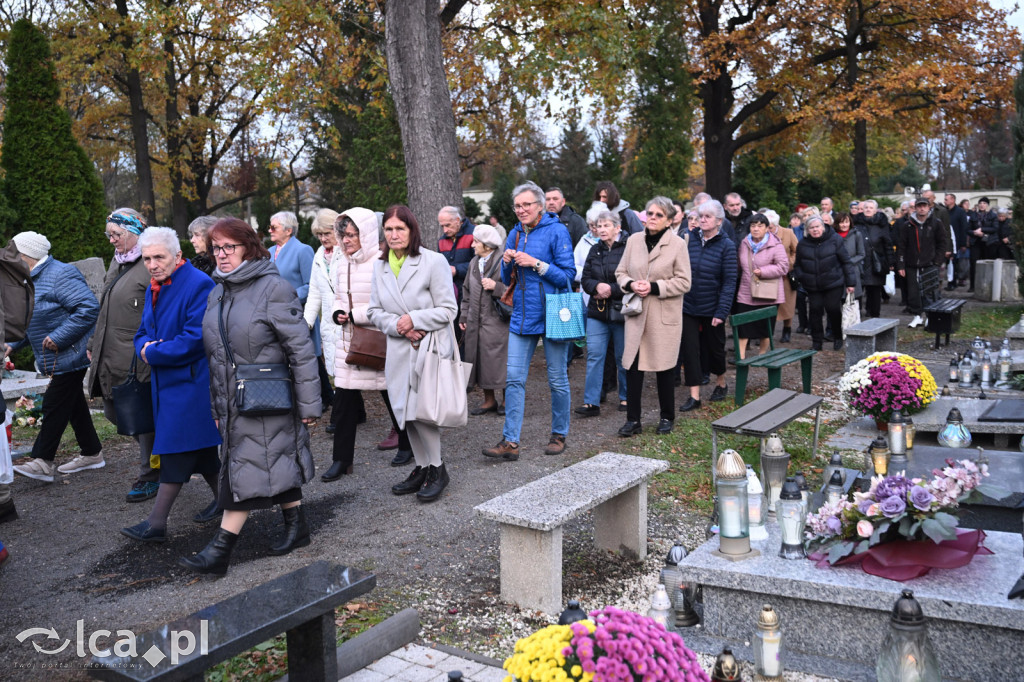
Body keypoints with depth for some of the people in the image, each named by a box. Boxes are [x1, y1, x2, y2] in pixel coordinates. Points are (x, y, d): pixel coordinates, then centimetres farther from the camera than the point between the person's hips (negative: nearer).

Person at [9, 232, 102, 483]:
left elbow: (89, 307, -28)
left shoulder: (60, 275, -18)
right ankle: (92, 454, 24)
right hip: (56, 359, 10)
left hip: (69, 357, -10)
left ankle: (42, 462, -4)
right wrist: (13, 344, 9)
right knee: (74, 405, 15)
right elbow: (30, 321, 24)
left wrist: (58, 337, -26)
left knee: (54, 406, -8)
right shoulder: (31, 279, 14)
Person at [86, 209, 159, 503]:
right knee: (114, 412, 15)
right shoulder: (117, 263, 16)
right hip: (112, 358, 10)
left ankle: (149, 477, 14)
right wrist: (94, 344, 23)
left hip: (138, 359, -9)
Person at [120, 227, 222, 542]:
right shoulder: (153, 288, 12)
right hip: (165, 381, 9)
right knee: (199, 447, 17)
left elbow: (195, 340, -23)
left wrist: (152, 353, -14)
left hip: (189, 381, -9)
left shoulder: (199, 285, -16)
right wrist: (146, 347, -6)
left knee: (176, 451, -6)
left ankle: (156, 523, -1)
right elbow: (143, 333, 18)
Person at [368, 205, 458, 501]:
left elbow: (448, 309, -9)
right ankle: (422, 468, 27)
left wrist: (414, 319, -19)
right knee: (406, 412, 10)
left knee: (420, 412, -12)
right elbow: (375, 311, 8)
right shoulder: (379, 266, 8)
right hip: (400, 350, 6)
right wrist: (399, 327, -10)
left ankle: (437, 469, 7)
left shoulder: (434, 261, -8)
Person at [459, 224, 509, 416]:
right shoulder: (474, 263, 14)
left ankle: (507, 400, 15)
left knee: (498, 361, -1)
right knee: (480, 360, 10)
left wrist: (496, 287, -19)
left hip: (497, 322, -7)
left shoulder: (503, 262, -9)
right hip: (475, 322, 7)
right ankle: (489, 400, 22)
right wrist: (464, 316, 17)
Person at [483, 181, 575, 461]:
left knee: (557, 379, 6)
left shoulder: (556, 231, -7)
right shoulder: (515, 233, 10)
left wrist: (536, 263, -18)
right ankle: (510, 442, 2)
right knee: (514, 378, 0)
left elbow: (568, 275, -11)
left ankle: (559, 434, 22)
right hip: (522, 315, 5)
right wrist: (507, 262, -5)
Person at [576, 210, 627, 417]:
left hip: (620, 312, -4)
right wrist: (597, 286, -12)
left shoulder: (628, 249, -8)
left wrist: (611, 289, -18)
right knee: (594, 355, -1)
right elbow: (585, 279, 8)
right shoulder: (595, 250, 11)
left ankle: (626, 397, 25)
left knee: (622, 357, 8)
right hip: (597, 311, 5)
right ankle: (591, 402, 1)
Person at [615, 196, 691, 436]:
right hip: (637, 313, 3)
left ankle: (667, 417, 24)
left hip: (665, 315, -3)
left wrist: (654, 287, -17)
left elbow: (684, 282, -6)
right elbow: (620, 272, 13)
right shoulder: (634, 240, 7)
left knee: (665, 367, 7)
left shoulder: (678, 244, -4)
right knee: (632, 365, 0)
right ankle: (633, 420, 9)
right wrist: (631, 284, -9)